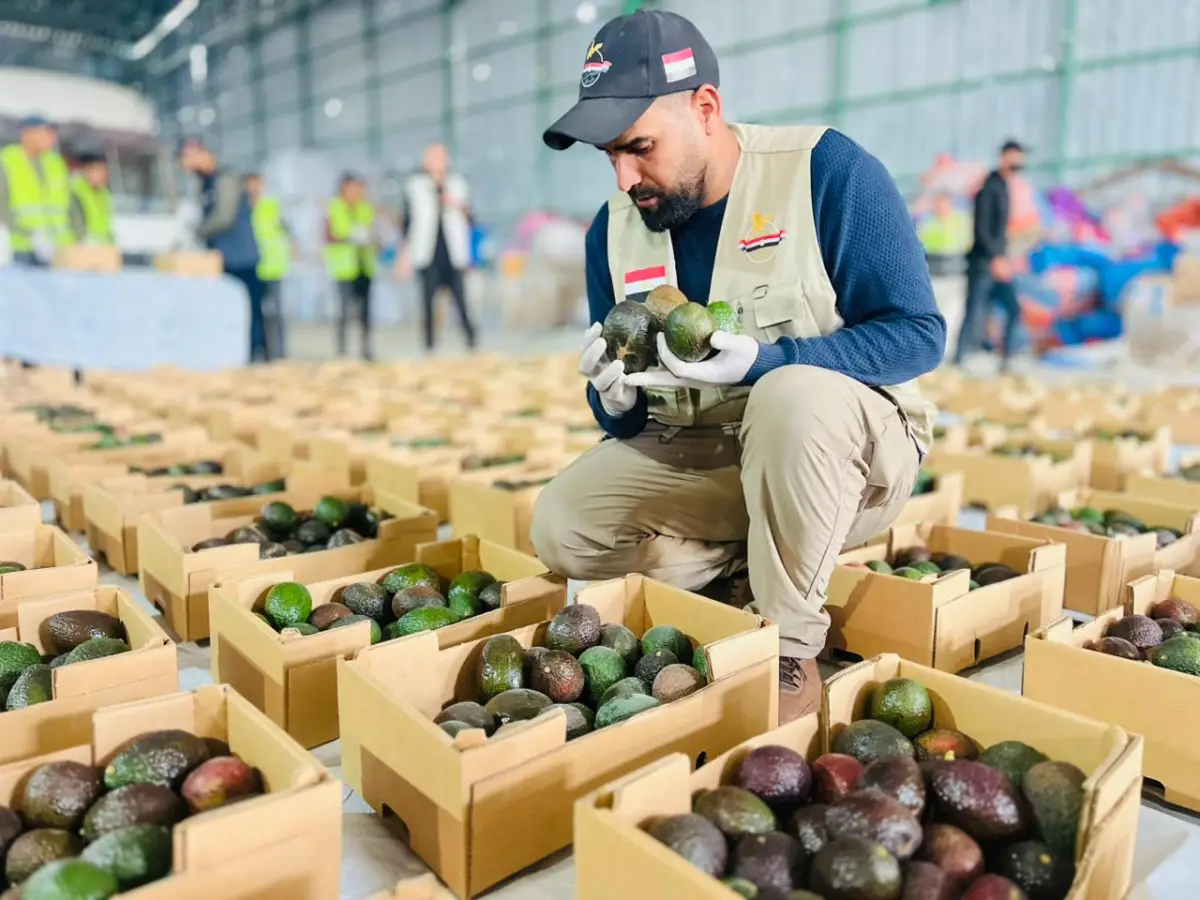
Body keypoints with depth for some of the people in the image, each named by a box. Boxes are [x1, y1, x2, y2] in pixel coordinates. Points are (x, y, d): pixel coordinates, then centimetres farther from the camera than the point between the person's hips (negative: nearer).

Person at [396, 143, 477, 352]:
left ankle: (472, 343, -4)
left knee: (461, 301, -7)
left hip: (453, 256, 1)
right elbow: (408, 222, 8)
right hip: (428, 258, -1)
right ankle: (429, 346, 7)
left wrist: (459, 208, -7)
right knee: (428, 301, 0)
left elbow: (469, 221, 12)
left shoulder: (457, 184, 11)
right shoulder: (415, 187, 6)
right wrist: (405, 254, 4)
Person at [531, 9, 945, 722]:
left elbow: (918, 333, -17)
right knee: (562, 527, -15)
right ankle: (759, 586, -1)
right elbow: (630, 418, 5)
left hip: (847, 451, -4)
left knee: (793, 397, -38)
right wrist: (618, 400, -21)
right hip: (697, 457, 5)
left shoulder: (827, 170, -14)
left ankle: (791, 645, -17)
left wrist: (762, 362, -30)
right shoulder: (614, 228, 0)